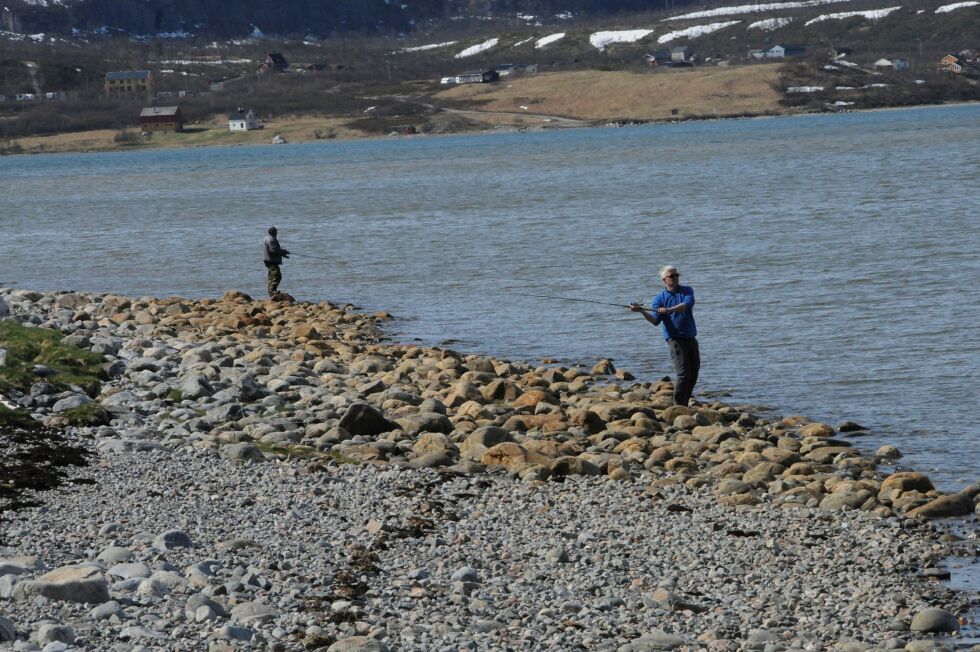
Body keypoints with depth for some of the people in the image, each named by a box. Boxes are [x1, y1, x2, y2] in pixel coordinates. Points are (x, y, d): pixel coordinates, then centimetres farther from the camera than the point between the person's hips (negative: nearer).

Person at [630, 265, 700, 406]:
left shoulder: (686, 291, 8)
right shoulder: (660, 298, 2)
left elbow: (688, 304, -15)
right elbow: (655, 320, -9)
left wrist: (669, 310, -29)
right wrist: (642, 312, -27)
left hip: (691, 338, 4)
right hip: (675, 338, -4)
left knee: (694, 373, 8)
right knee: (683, 373, -15)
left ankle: (684, 404, 20)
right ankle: (678, 407, -10)